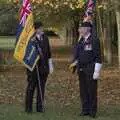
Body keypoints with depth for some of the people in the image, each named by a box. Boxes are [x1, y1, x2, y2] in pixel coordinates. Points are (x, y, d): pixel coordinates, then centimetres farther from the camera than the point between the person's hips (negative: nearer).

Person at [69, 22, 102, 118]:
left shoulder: (94, 40, -10)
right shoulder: (81, 41, 12)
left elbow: (98, 57, -13)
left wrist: (97, 71, -16)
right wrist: (74, 63, 7)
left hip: (91, 70, -7)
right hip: (81, 69, 7)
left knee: (92, 91, -1)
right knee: (83, 90, 9)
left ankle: (93, 111, 8)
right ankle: (85, 110, 18)